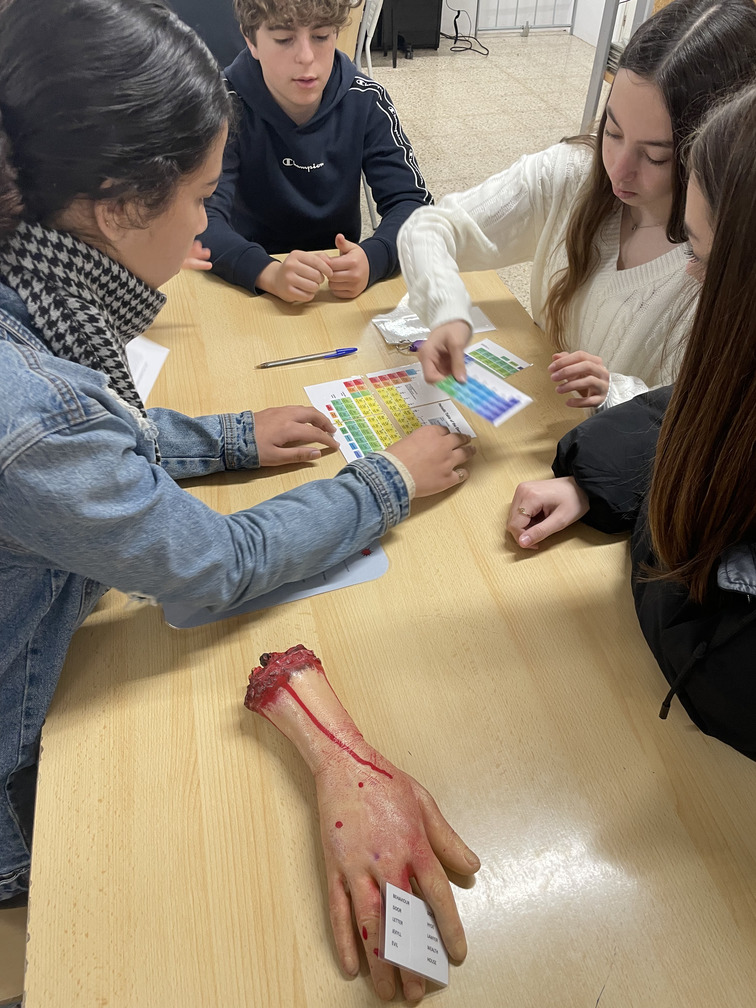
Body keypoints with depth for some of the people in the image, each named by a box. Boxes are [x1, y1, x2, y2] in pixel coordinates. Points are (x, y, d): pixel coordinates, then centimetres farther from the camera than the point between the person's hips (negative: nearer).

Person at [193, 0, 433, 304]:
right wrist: (268, 272, -43)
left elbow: (413, 202, -10)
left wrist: (372, 259, -33)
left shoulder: (365, 101, -6)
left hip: (340, 292, 3)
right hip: (251, 289, -2)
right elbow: (202, 216, -22)